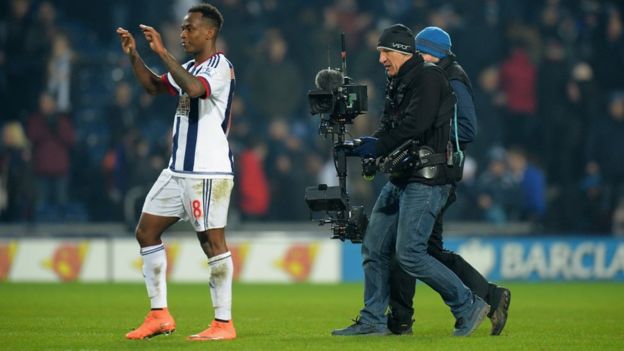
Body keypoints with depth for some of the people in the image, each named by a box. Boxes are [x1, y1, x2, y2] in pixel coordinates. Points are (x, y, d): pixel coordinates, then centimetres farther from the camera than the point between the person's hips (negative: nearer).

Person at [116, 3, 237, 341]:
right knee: (146, 231, 8)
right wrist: (134, 56, 14)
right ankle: (159, 315, 12)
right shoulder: (189, 68, 17)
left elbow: (195, 88, -32)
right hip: (178, 170, 10)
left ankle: (223, 323, -2)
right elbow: (153, 86, 29)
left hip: (208, 171, -10)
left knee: (213, 241, -7)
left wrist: (162, 52, -28)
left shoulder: (219, 66, -11)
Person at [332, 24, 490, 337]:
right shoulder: (397, 83, 17)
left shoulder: (427, 77, -12)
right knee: (374, 247, 10)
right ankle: (373, 320, 19)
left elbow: (414, 125, -22)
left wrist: (377, 147, -16)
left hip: (426, 181, -10)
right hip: (400, 179, 10)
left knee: (409, 254, -15)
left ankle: (468, 306, -5)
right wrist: (366, 145, -2)